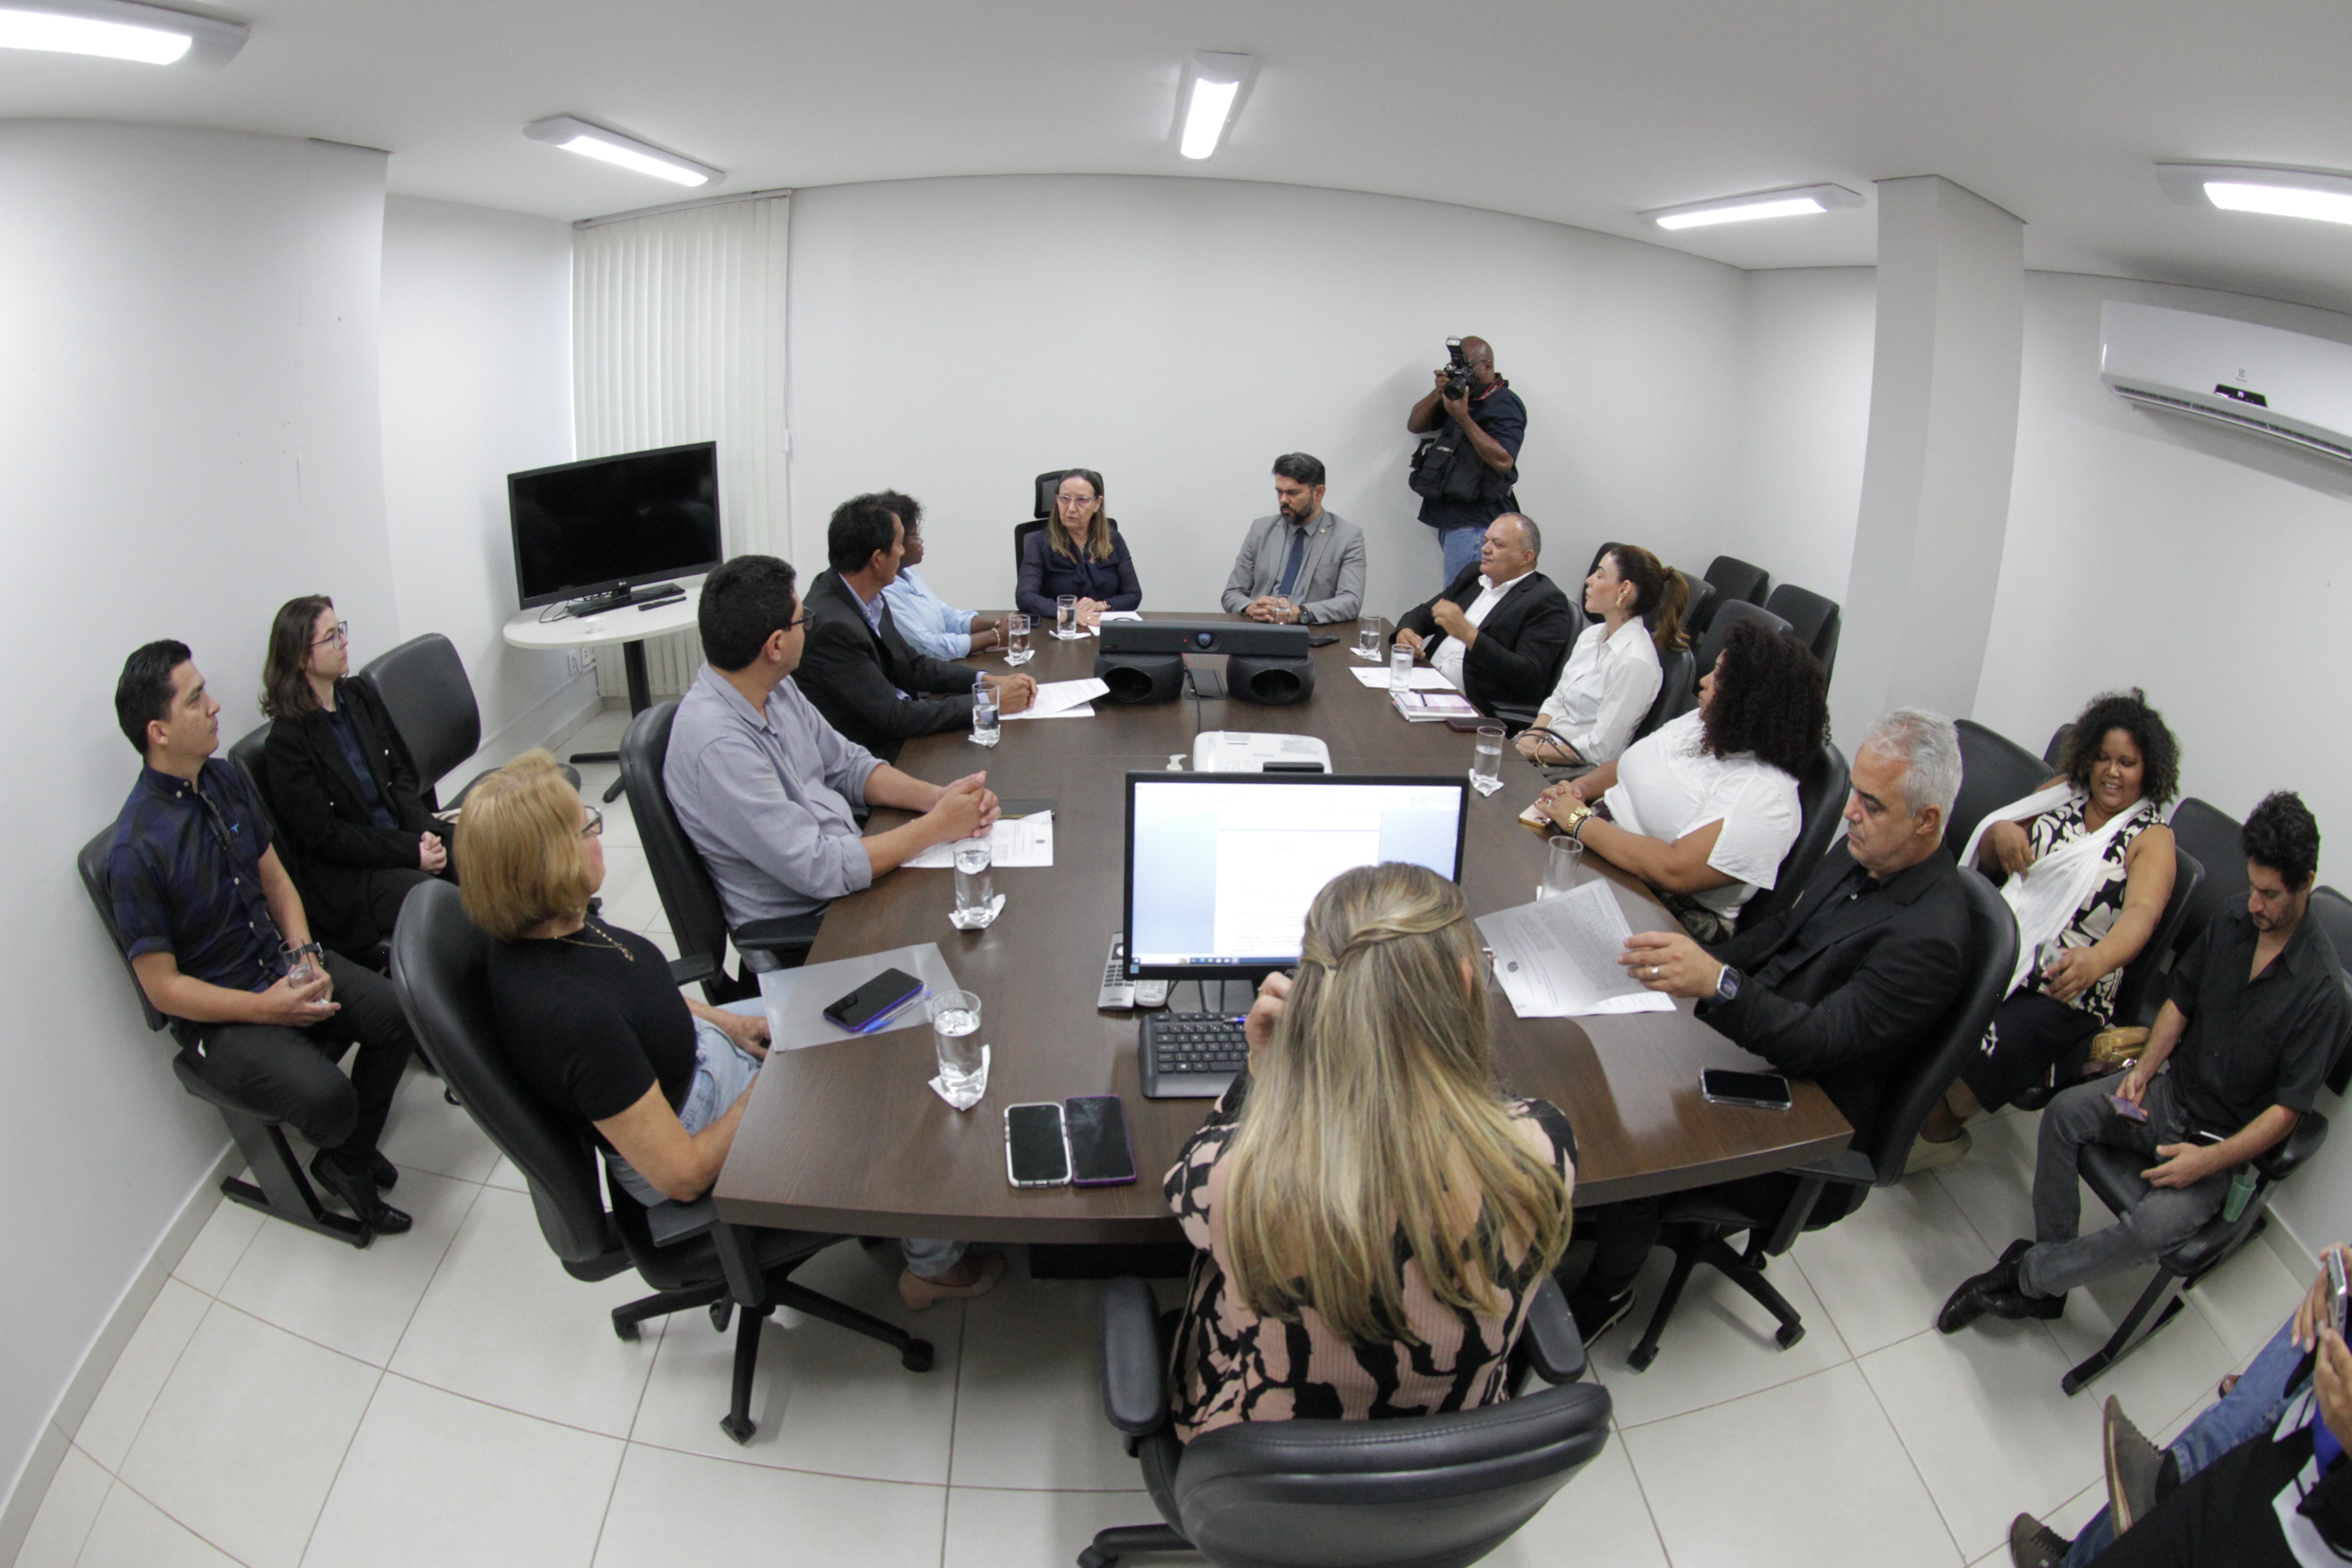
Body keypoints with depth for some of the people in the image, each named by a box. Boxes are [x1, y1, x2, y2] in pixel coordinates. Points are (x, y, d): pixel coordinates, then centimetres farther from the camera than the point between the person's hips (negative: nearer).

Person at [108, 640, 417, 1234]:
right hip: (216, 1014, -7)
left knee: (398, 1012, -14)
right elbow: (163, 987, -16)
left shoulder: (225, 780, -1)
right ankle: (341, 1158, 13)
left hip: (281, 965, 7)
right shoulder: (136, 850, -22)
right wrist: (264, 1008, -21)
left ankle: (348, 1161, 10)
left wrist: (304, 956, -6)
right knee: (327, 1097, -27)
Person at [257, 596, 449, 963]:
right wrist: (411, 852, -18)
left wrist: (424, 832, -7)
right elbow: (326, 836, -13)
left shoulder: (358, 696, 9)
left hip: (403, 834, 7)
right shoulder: (285, 741, -11)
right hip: (346, 875, -6)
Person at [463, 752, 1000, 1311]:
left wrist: (727, 1022, 0)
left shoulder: (554, 925, -14)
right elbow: (684, 1175, -29)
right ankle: (934, 1266, 29)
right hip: (704, 1129, -8)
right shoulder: (573, 1018, -39)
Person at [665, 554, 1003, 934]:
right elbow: (819, 871, -27)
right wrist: (937, 826, -19)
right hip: (801, 923, -8)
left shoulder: (776, 689, 0)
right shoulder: (718, 745, -28)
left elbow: (848, 767, 11)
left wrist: (936, 796, -6)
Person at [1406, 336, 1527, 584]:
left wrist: (1464, 418, -22)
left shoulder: (1504, 404, -7)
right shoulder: (1459, 394, 19)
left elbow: (1503, 461, -20)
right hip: (1449, 519, 8)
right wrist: (1438, 394, 0)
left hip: (1475, 524, -8)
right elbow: (1415, 425, 18)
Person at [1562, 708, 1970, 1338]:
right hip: (1745, 1044, 9)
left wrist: (1717, 983, -49)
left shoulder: (1928, 937, -26)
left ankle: (1607, 1290, 4)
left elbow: (1815, 1044, -33)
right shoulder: (1859, 857, 1)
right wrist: (1691, 964, 1)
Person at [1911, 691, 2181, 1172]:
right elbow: (1989, 858, 19)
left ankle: (1939, 1131, 4)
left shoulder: (2151, 838, -2)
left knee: (1980, 1057, -27)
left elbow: (2142, 913, -22)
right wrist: (2000, 832, -7)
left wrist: (2097, 959, -44)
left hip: (2063, 992, -4)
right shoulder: (2064, 792, 13)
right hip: (1999, 950, 4)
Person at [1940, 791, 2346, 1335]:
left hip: (2227, 1140, -6)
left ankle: (2025, 1274, -8)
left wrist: (2209, 1161, -24)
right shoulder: (2229, 927, 0)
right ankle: (2050, 1286, -11)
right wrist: (2144, 1070, -3)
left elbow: (2287, 1108, -16)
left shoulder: (2321, 990, -18)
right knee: (2064, 1113, -20)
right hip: (2172, 1089, 6)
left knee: (2156, 1226, -30)